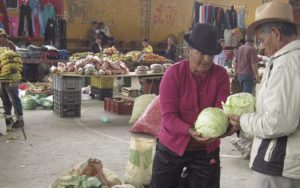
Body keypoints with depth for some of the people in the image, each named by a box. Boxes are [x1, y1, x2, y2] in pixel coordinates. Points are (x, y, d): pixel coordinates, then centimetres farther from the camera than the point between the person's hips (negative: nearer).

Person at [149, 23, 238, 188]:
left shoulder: (221, 75, -6)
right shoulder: (173, 74, -14)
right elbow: (168, 116, -19)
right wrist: (190, 131, -36)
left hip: (207, 150, 2)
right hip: (172, 147, -1)